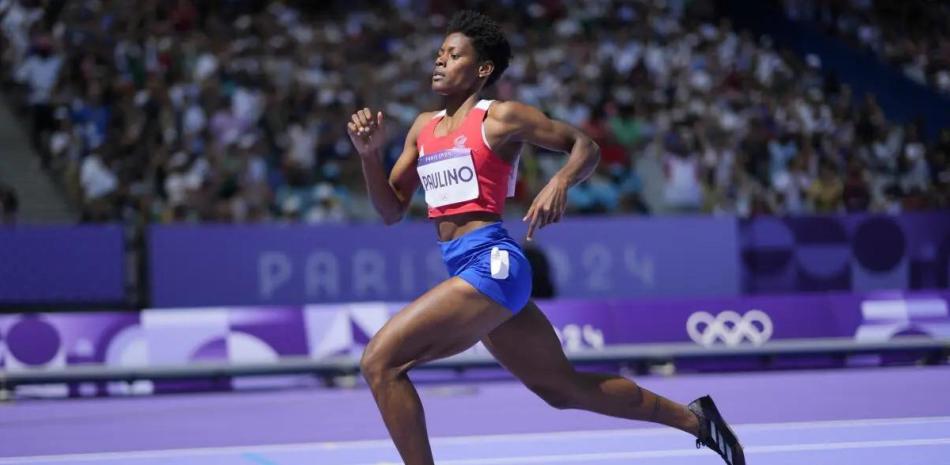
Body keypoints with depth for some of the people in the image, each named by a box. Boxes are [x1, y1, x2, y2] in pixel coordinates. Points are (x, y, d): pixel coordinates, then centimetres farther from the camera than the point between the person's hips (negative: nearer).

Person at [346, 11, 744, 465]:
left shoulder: (500, 117, -2)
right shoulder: (424, 127, 17)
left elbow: (585, 146, 3)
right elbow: (391, 210, 16)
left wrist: (559, 183, -17)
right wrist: (370, 154, 0)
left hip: (491, 263, -8)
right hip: (465, 269, 8)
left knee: (380, 361, -17)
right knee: (564, 388, 17)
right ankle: (692, 417, 33)